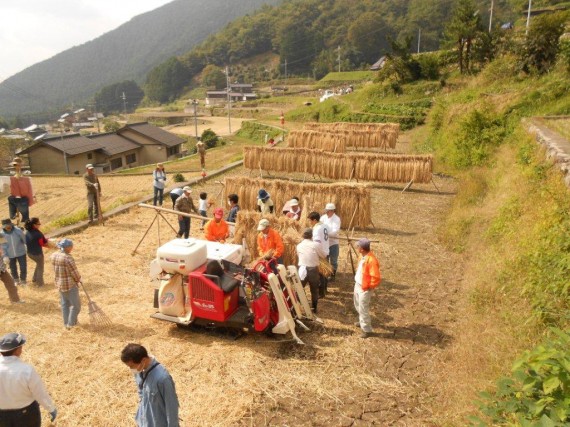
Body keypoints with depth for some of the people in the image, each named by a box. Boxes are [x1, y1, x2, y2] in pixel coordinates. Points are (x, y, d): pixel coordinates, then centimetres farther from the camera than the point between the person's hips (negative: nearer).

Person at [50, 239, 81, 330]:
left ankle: (66, 323, 30)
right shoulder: (68, 258, -25)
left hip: (59, 283, 8)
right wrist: (78, 279, 1)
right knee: (75, 304, 8)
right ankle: (71, 324, 14)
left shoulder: (54, 256, -2)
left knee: (64, 304, 20)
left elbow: (56, 270, 6)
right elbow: (74, 272, -19)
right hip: (70, 284, -8)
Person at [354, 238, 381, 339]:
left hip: (365, 289, -9)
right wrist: (357, 284, 14)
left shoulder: (371, 260, -31)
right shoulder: (363, 256, -2)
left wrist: (370, 287, -16)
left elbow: (376, 278, -29)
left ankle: (367, 330, 15)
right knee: (358, 305, 25)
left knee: (363, 309, 0)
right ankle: (362, 321, 46)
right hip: (357, 285, 9)